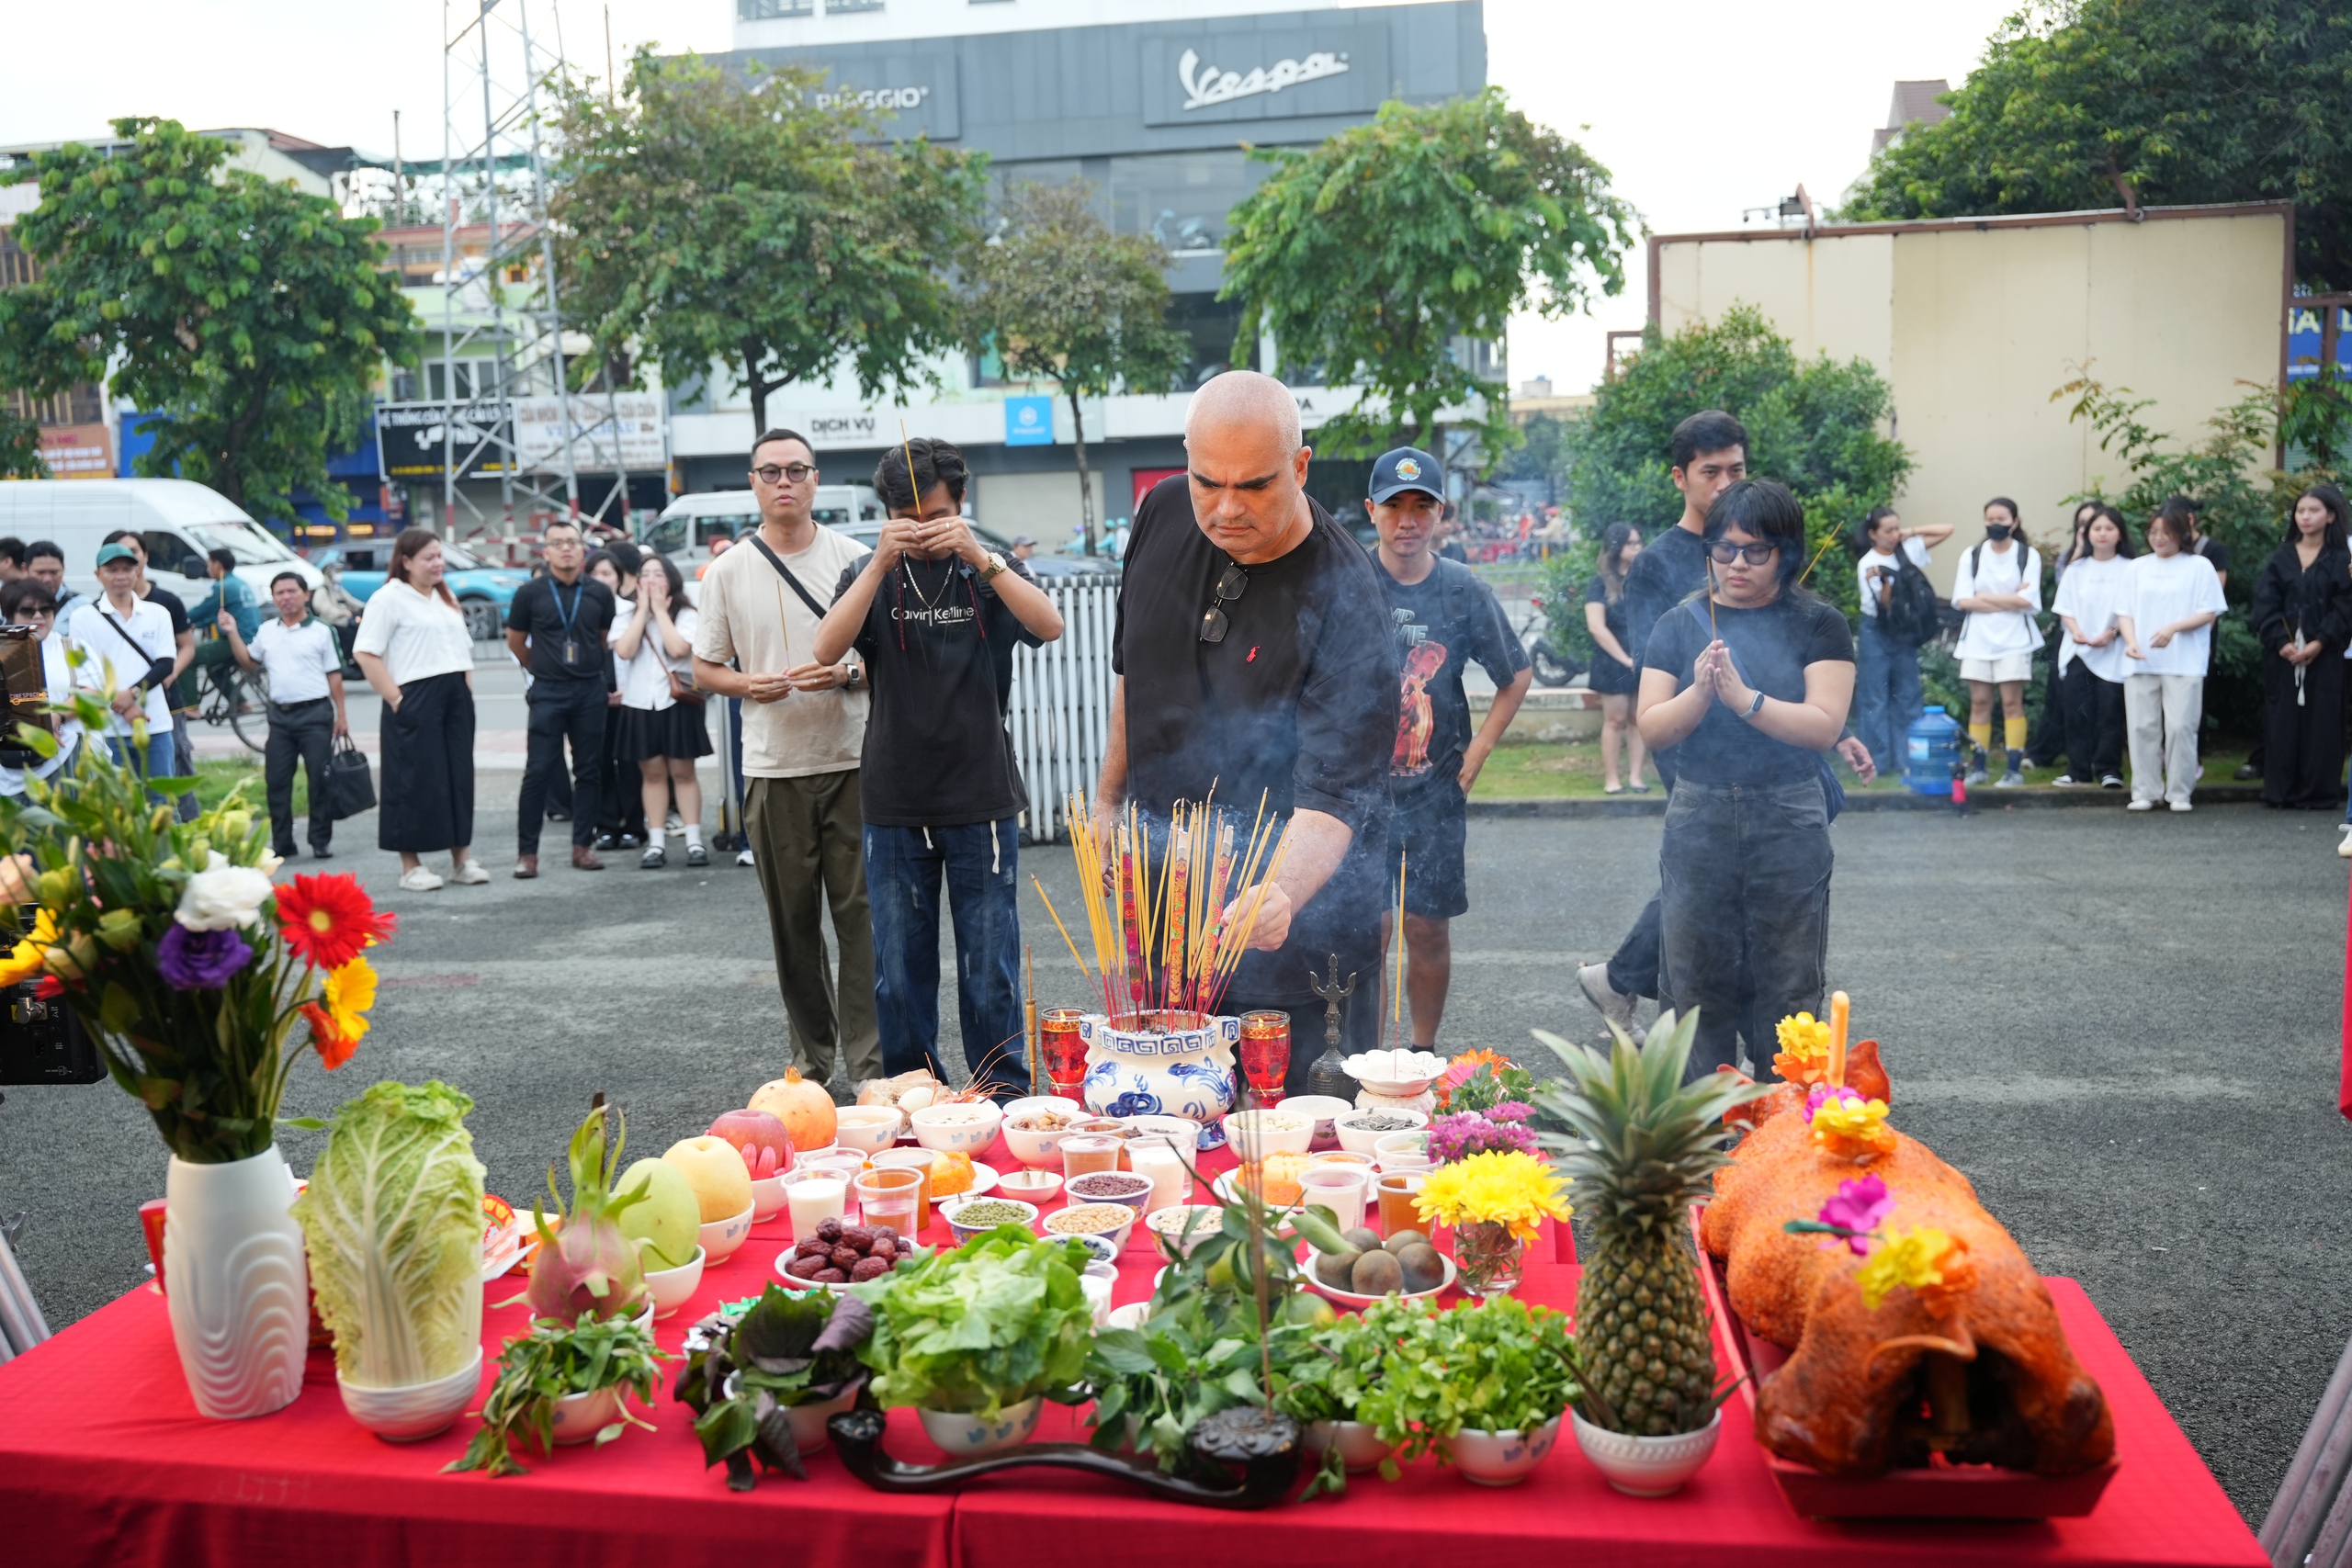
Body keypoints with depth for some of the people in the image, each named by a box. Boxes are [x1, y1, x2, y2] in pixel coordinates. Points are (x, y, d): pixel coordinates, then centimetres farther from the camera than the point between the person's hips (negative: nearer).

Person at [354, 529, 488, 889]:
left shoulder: (446, 597, 18)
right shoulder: (389, 598, -7)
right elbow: (365, 653, -14)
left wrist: (467, 690, 12)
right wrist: (395, 698, -16)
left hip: (456, 698, 7)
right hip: (415, 701, -7)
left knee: (460, 777, 8)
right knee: (415, 781, -4)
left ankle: (462, 858, 15)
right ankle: (410, 866, 4)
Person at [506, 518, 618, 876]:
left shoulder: (599, 593, 3)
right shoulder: (530, 594, -2)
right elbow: (515, 643, 10)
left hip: (590, 689, 2)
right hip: (548, 692, -2)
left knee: (588, 771, 6)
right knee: (538, 772, -4)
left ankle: (583, 846, 14)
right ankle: (527, 852, 0)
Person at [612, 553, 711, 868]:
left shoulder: (686, 615, 1)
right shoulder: (626, 618, 8)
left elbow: (678, 649, -17)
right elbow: (624, 650, -11)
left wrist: (660, 610, -9)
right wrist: (643, 609, -7)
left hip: (677, 702, -2)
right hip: (639, 704, 2)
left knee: (683, 772, 1)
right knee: (652, 773, 5)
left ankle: (694, 841, 4)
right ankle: (656, 844, 7)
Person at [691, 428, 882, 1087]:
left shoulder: (856, 559, 3)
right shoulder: (728, 571, 6)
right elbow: (704, 668, 11)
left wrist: (847, 675, -14)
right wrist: (751, 685, -9)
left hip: (852, 760, -1)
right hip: (773, 768, 2)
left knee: (861, 915, -3)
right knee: (792, 921, 9)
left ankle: (870, 1062, 3)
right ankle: (811, 1056, 22)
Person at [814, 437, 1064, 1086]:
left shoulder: (991, 570, 6)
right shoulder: (870, 577, 7)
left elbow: (1050, 626, -14)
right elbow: (827, 650, -11)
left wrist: (979, 556, -23)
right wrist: (881, 561, -20)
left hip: (983, 801, -1)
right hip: (895, 806, 1)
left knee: (991, 973, 2)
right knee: (900, 974, 7)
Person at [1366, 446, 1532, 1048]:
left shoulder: (1464, 591, 0)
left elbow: (1518, 676, 11)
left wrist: (1477, 752, 4)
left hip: (1435, 789, 1)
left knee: (1428, 928, 8)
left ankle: (1423, 1053, 26)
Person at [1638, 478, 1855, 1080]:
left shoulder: (1818, 626, 0)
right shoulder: (1681, 624, 6)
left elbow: (1823, 726, -11)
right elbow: (1652, 729, -1)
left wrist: (1744, 697, -22)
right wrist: (1699, 693, -19)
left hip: (1789, 824, -1)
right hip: (1698, 820, 2)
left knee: (1787, 989, 5)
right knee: (1696, 986, 6)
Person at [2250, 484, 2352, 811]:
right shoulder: (2280, 558, 10)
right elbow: (2265, 604, 1)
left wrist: (2319, 643, -16)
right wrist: (2281, 642, -13)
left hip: (2323, 655, -2)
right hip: (2281, 654, 2)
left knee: (2320, 720, -2)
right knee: (2282, 719, 1)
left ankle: (2317, 791, 2)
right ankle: (2280, 790, 5)